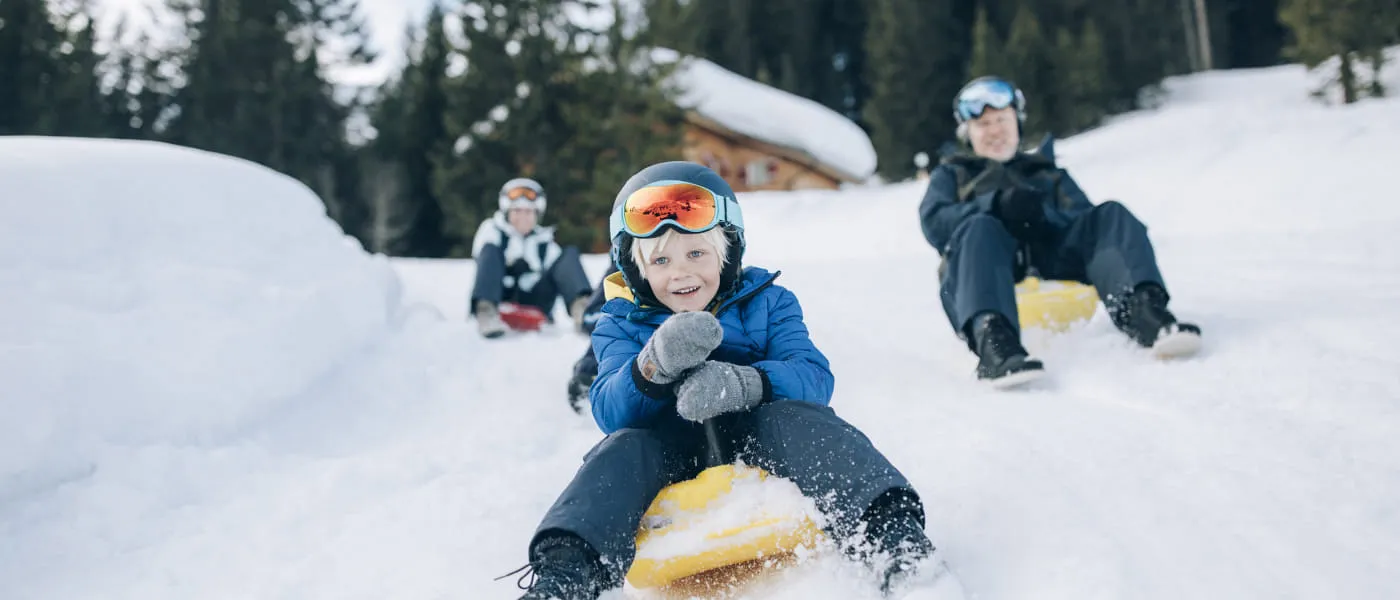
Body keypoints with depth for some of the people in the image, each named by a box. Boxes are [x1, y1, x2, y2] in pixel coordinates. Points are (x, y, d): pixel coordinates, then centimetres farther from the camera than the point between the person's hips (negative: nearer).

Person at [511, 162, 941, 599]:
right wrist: (654, 366, -35)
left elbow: (814, 377, -11)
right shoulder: (622, 324, 6)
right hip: (674, 452, 1)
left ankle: (888, 527, -46)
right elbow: (610, 413, -11)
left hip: (762, 441, -1)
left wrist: (746, 382, -34)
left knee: (794, 417, -31)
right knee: (623, 449, -29)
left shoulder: (766, 302, 5)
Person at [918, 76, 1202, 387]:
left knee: (1110, 215, -21)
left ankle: (1141, 308, -49)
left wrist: (1043, 215, -10)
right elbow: (934, 222, 7)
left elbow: (1084, 219, 15)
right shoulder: (951, 174, 31)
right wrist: (996, 204, -11)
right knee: (980, 229, -36)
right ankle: (993, 340, -63)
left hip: (1053, 259, 3)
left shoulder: (1049, 172, 37)